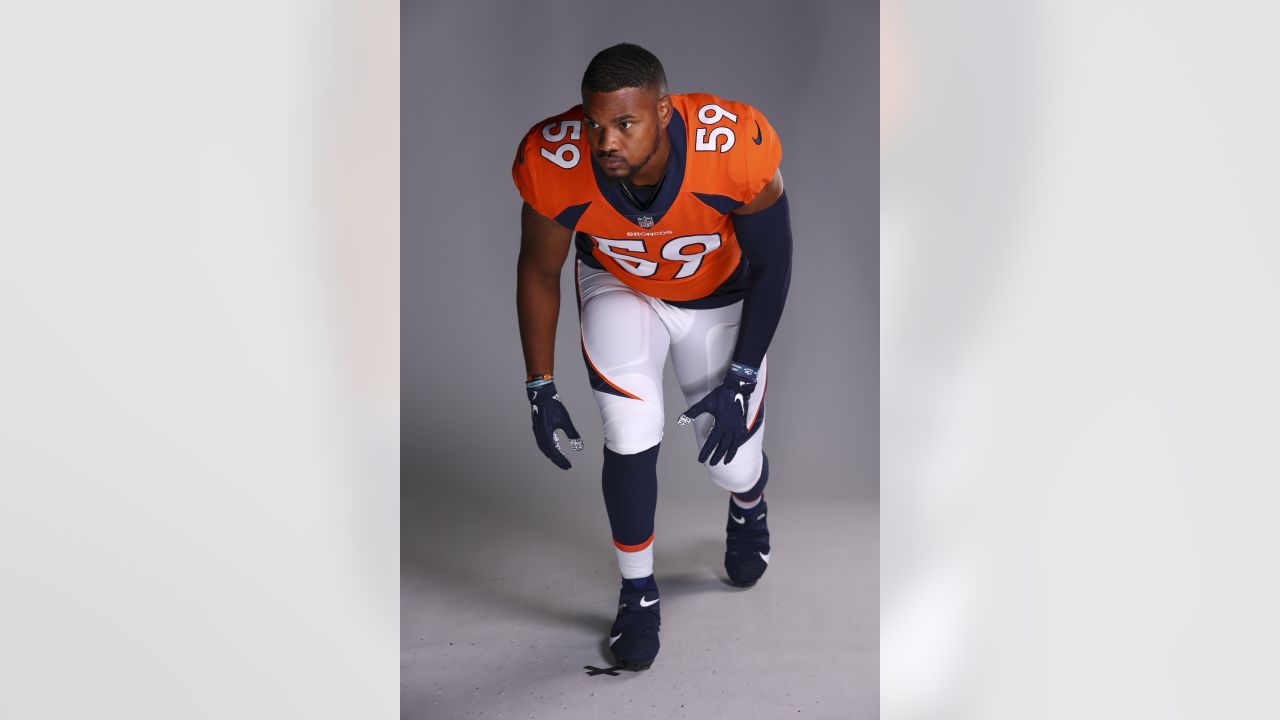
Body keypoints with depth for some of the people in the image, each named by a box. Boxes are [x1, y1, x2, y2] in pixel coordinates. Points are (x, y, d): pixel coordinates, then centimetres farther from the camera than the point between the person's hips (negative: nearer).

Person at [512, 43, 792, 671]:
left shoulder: (734, 149, -38)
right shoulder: (555, 164, -33)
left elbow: (771, 266, -19)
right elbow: (538, 272, -12)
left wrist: (741, 381, -19)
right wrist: (540, 390, -9)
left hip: (719, 293, 0)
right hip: (619, 288, 1)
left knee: (733, 465, 2)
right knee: (632, 435, -20)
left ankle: (748, 506, 44)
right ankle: (638, 594, 6)